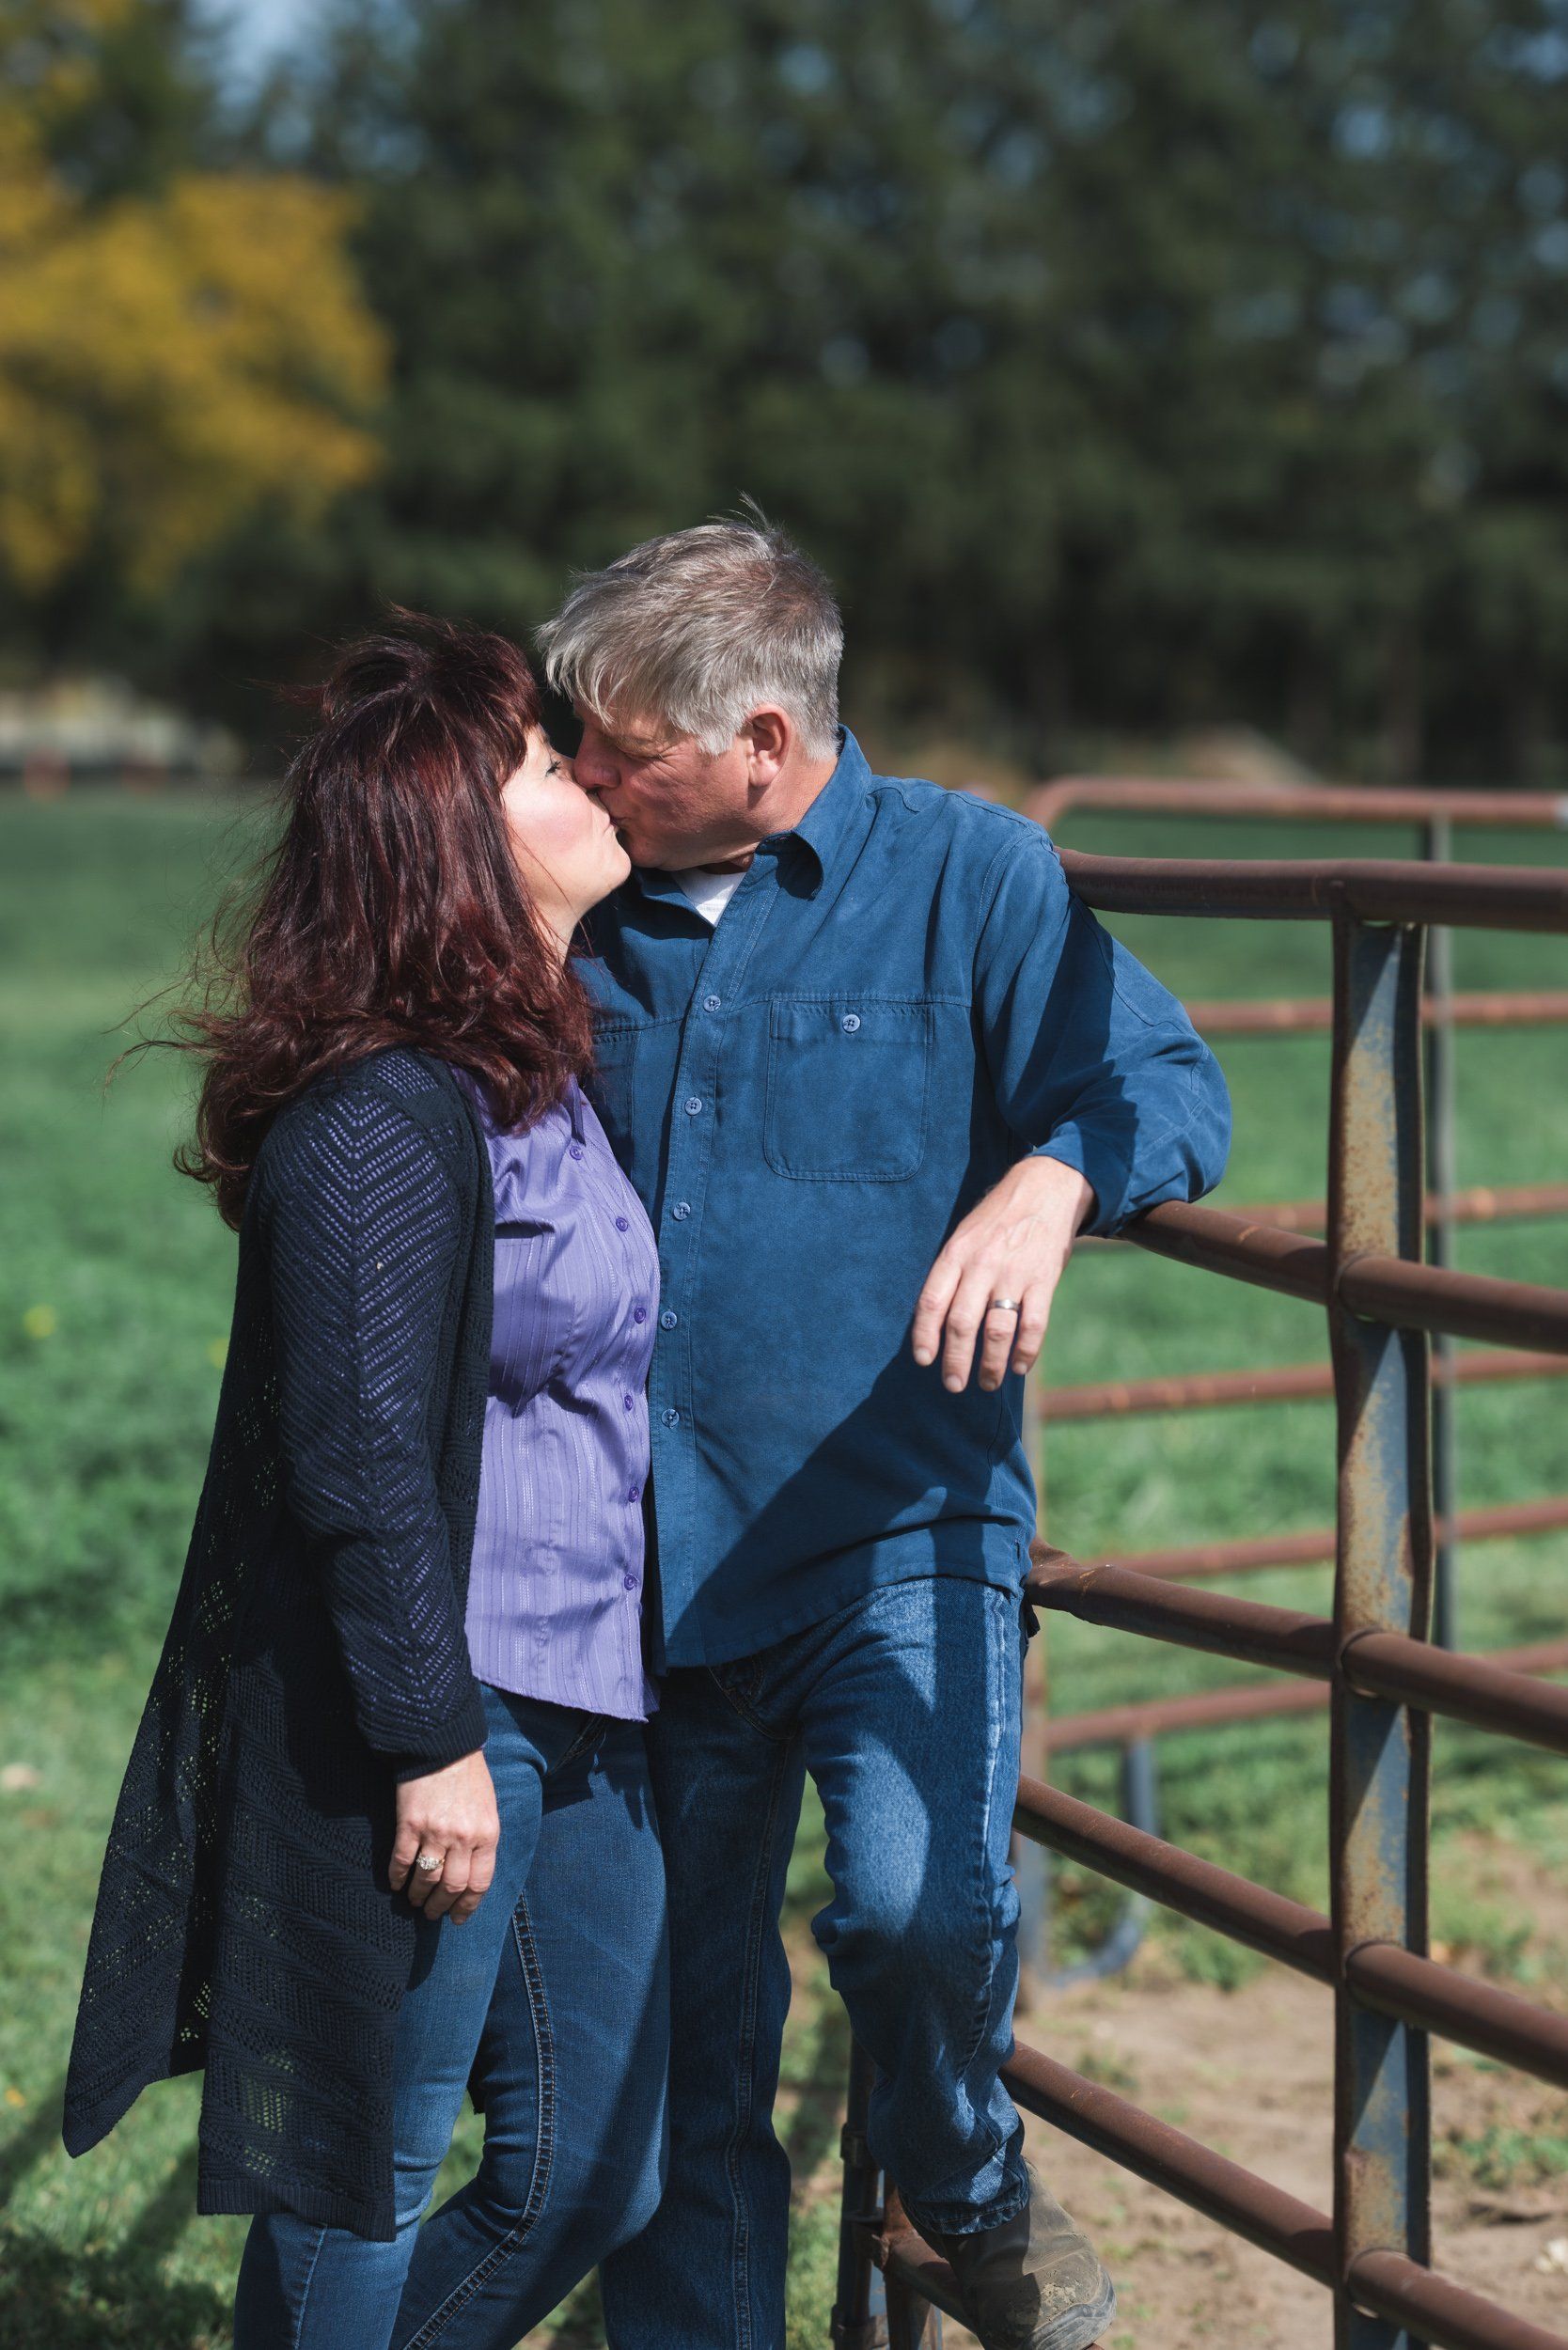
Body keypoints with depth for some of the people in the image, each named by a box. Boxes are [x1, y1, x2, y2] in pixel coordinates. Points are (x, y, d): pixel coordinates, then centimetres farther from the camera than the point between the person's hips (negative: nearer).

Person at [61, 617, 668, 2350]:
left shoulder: (538, 1071, 11)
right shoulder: (386, 1119, -19)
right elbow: (362, 1462, -21)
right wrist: (433, 1740, -19)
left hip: (579, 1710, 9)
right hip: (425, 1711, -9)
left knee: (596, 2173, 15)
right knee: (365, 2180, 5)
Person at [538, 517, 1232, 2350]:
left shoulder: (968, 873, -3)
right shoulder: (594, 913, 8)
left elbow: (1166, 1084, -10)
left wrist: (1046, 1184, -29)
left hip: (895, 1531, -4)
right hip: (650, 1561, 4)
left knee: (920, 1903, -25)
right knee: (677, 2056, 10)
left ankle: (964, 2180, 7)